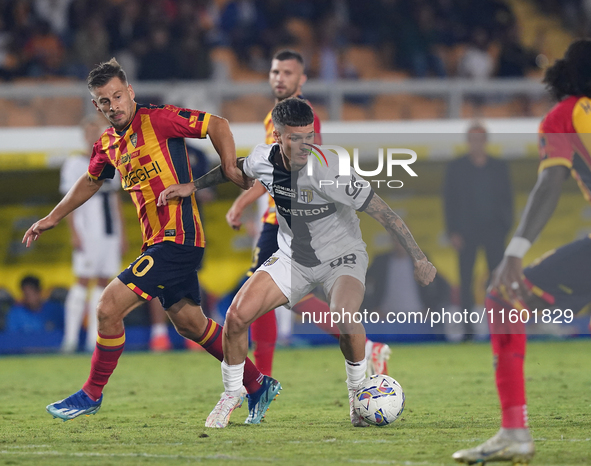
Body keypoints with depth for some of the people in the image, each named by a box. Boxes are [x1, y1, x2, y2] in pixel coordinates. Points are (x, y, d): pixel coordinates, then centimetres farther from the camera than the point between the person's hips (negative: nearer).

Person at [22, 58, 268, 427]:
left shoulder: (158, 119, -11)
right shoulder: (108, 145, 12)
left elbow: (217, 125, -7)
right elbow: (90, 182, 31)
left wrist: (230, 167, -15)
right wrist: (52, 219, 34)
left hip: (177, 238, -9)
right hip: (158, 243, 9)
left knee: (109, 308, -11)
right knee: (189, 322, 15)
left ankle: (92, 395, 3)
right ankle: (256, 384, 28)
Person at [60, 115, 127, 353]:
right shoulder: (75, 163, -2)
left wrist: (122, 233, 16)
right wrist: (74, 233, -14)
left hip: (110, 233, 6)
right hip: (88, 233, -6)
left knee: (104, 282, 3)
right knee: (83, 280, -9)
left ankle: (95, 338, 5)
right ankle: (71, 338, -8)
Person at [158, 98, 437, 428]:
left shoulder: (327, 171, -28)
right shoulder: (263, 159, -12)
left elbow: (381, 211, -24)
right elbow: (237, 168, 15)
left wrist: (419, 258, -24)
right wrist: (193, 186, 11)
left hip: (342, 257, -4)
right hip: (293, 259, 5)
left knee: (344, 316, -34)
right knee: (237, 315, -12)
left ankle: (358, 393, -6)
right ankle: (232, 394, 13)